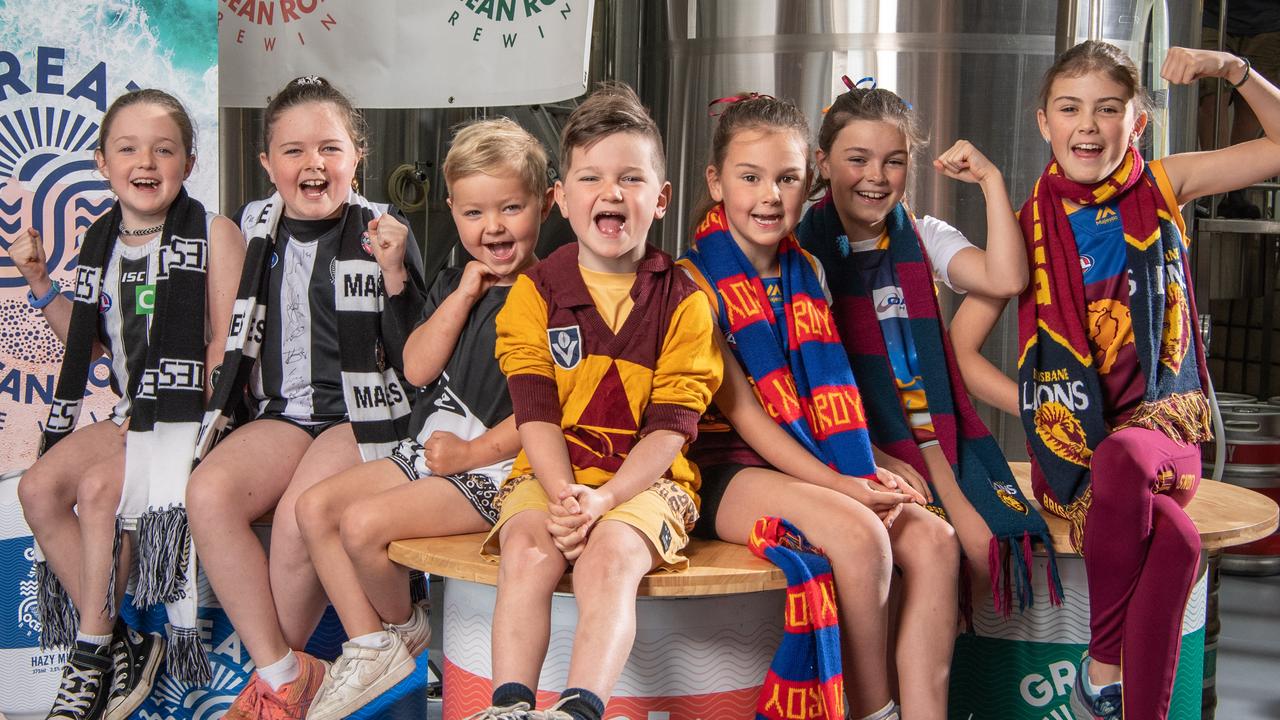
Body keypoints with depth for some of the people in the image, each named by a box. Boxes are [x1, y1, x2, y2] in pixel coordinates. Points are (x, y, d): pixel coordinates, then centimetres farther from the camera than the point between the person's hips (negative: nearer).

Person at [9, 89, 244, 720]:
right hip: (131, 414, 7)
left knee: (98, 487, -25)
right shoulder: (103, 242, 12)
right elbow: (91, 342, 20)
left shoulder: (213, 235, -7)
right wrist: (39, 282, 9)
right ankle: (119, 644, -8)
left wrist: (172, 411, -17)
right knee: (40, 486, -14)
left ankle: (95, 649, -7)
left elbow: (227, 347, -10)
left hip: (192, 414, -7)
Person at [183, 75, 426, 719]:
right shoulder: (255, 226, 11)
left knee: (299, 517, -30)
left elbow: (413, 357, -6)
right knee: (207, 492, -25)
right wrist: (226, 398, 7)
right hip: (284, 411, 5)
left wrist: (393, 274, -16)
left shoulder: (383, 232, -1)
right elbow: (236, 332, 25)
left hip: (363, 411, -4)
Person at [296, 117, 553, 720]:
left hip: (497, 467, -9)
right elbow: (417, 369, 1)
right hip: (427, 448, 9)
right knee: (315, 507, 0)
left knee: (365, 522, -22)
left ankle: (401, 627, 9)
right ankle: (369, 649, 6)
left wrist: (471, 452, -15)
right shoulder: (452, 284, 13)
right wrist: (464, 294, -6)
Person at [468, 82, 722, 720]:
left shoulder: (683, 302, 1)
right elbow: (536, 414, -2)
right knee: (526, 551, -28)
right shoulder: (535, 291, 5)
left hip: (645, 481, -1)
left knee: (609, 557, -31)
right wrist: (563, 495, -20)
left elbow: (669, 428, -6)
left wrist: (603, 500, -21)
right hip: (551, 477, 2)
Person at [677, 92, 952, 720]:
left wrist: (866, 475, -8)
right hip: (725, 468, -6)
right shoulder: (695, 277, -7)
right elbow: (737, 408, -12)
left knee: (933, 541, -14)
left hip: (811, 466, 7)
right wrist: (837, 484, -19)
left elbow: (829, 395, 11)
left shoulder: (806, 272, 13)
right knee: (859, 535, -29)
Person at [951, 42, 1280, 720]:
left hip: (1160, 426, 1)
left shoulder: (1159, 188, 6)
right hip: (1070, 449, -1)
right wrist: (1041, 411, -6)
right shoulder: (1029, 228, 3)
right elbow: (959, 349, 3)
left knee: (1121, 457, -38)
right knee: (1176, 538, -34)